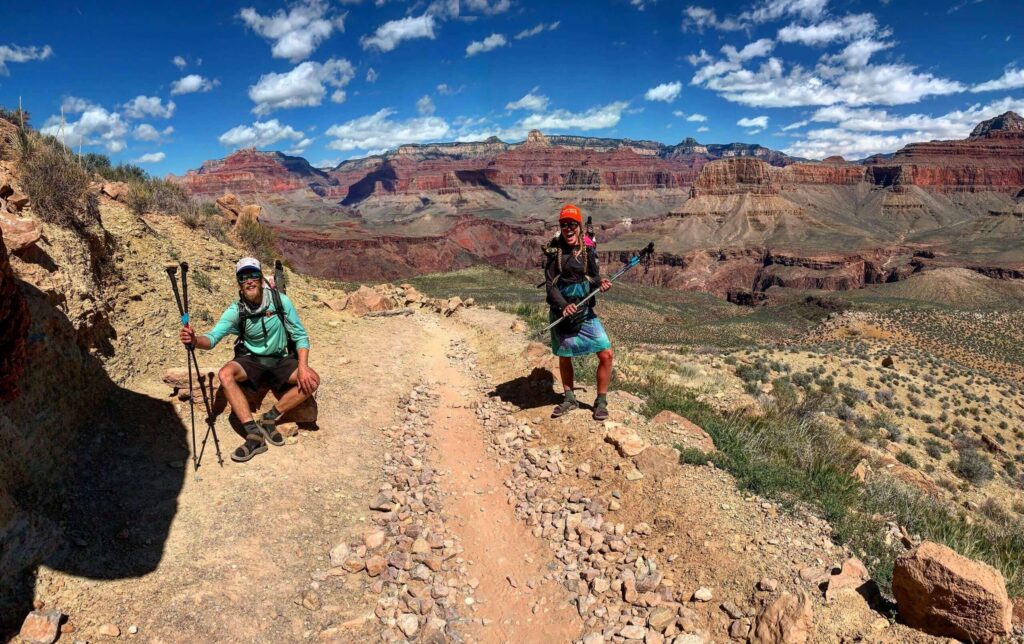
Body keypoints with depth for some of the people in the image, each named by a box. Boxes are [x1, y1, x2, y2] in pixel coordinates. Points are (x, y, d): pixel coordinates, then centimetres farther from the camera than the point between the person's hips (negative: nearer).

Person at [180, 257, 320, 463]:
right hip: (251, 360, 0)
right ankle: (254, 434, -28)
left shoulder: (280, 301, -14)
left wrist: (303, 367, -23)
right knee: (225, 374, -31)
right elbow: (213, 337, -22)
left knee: (311, 380, -25)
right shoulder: (236, 310, -12)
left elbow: (300, 336, -9)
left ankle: (269, 419, -10)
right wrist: (195, 340, -47)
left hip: (281, 360, 0)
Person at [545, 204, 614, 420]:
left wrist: (601, 283, -22)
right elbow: (551, 285, -9)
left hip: (585, 311, 1)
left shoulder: (587, 251, 0)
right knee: (564, 357, 13)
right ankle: (570, 399, 33)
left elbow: (594, 278, 2)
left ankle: (601, 402, 9)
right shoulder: (555, 252, -5)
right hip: (560, 311, 0)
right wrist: (564, 305, -24)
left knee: (606, 354, -8)